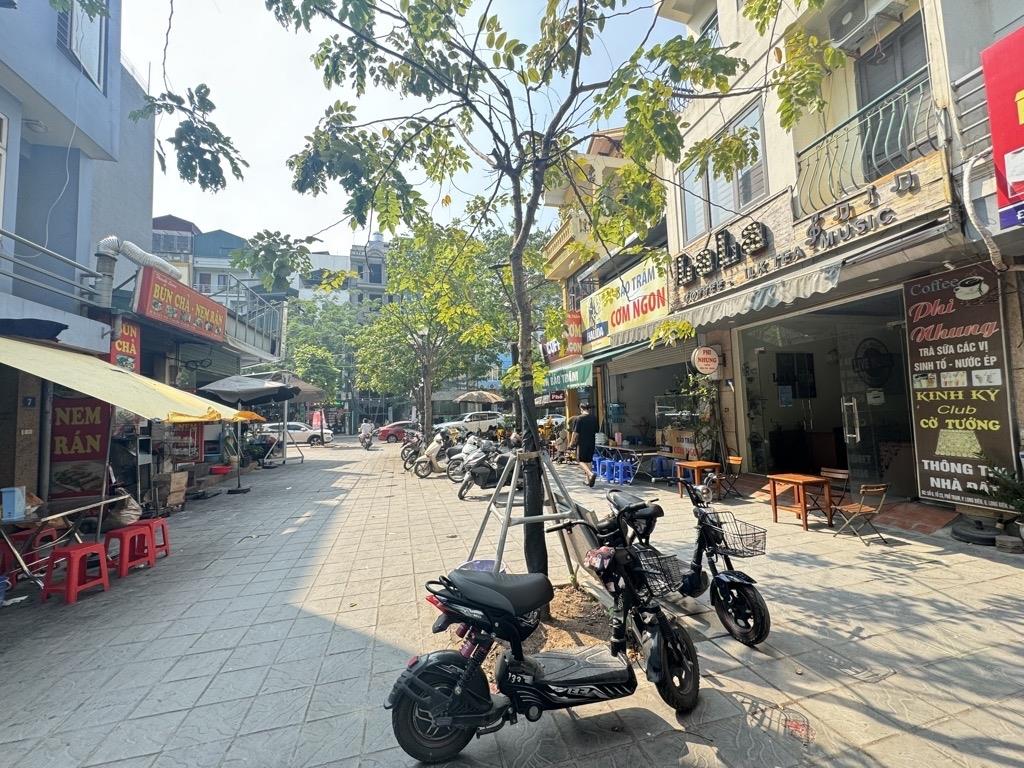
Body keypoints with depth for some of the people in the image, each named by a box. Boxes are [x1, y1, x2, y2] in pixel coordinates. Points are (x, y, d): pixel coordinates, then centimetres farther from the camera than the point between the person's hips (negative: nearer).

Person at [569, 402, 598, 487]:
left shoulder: (580, 418, -13)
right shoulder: (594, 418, 5)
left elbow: (575, 432, -12)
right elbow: (596, 431, 14)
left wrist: (571, 442, -3)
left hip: (582, 442, -6)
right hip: (591, 442, 6)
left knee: (581, 460, 3)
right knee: (588, 461, 14)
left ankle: (591, 474, -20)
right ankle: (588, 480, 15)